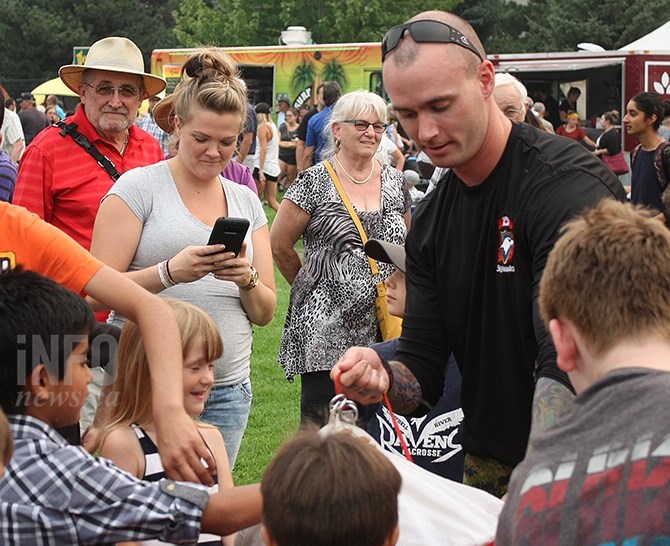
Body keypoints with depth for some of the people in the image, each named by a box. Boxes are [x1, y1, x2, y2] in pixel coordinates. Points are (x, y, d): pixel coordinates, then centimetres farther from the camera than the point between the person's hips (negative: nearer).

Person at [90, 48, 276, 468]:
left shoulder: (246, 202, 14)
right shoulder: (138, 187, -1)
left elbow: (265, 314, 14)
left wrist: (247, 280, -7)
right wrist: (171, 272, -21)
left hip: (228, 390, 4)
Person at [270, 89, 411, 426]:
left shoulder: (395, 183, 10)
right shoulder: (315, 183, -4)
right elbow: (279, 245, 1)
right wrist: (312, 285, 7)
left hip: (383, 328, 4)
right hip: (326, 331, -4)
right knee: (321, 428, -3)